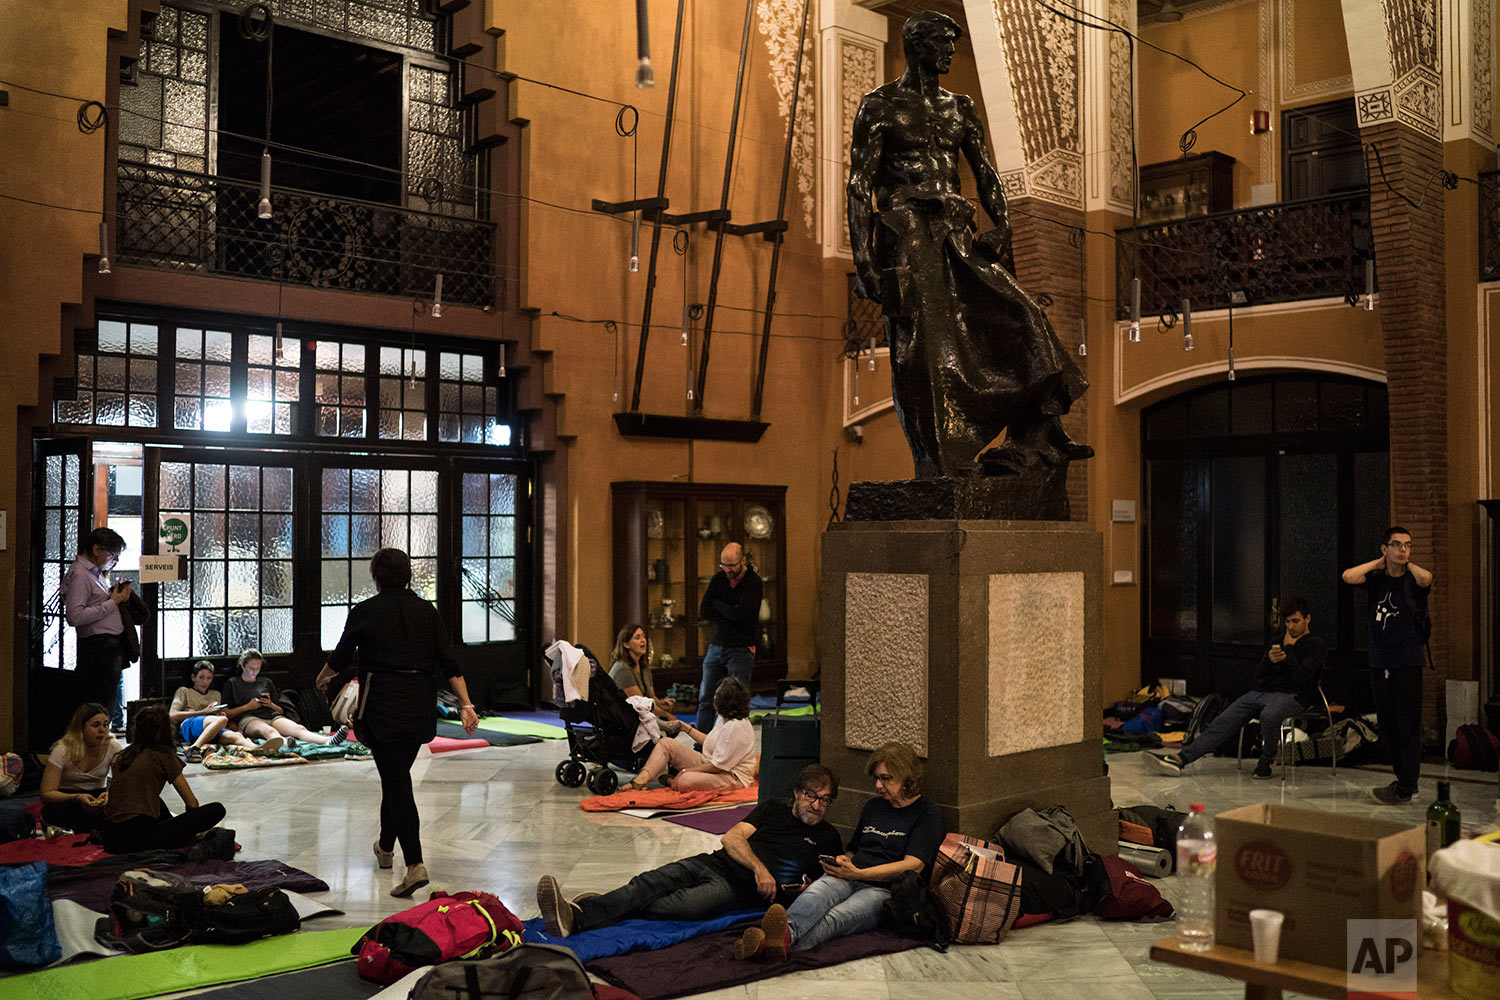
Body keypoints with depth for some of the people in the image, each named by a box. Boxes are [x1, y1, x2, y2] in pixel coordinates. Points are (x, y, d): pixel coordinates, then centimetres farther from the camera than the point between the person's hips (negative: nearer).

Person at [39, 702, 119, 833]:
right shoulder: (63, 750, -15)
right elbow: (46, 794, -19)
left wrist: (110, 794, -34)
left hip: (97, 797, 2)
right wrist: (77, 798, -38)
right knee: (55, 810, -38)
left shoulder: (112, 746, -8)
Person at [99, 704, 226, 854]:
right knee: (216, 810, -5)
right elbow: (192, 802, 5)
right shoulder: (163, 755, 1)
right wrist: (195, 822, 26)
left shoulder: (123, 755, 19)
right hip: (140, 836, -8)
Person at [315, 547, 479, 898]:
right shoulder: (427, 611, 5)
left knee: (396, 781, -7)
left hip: (383, 705, -5)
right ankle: (386, 848, 40)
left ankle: (415, 865, -18)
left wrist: (323, 677, 30)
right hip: (419, 707, 5)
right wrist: (466, 705, 0)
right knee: (398, 774, 22)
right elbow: (450, 663, -1)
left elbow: (340, 658, 9)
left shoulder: (364, 612, -4)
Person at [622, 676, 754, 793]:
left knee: (685, 781, -37)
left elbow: (718, 765, -23)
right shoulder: (724, 718, 7)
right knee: (666, 743, -1)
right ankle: (641, 779, -17)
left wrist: (686, 771, -17)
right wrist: (686, 728, 25)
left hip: (732, 777, -10)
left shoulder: (736, 727, -25)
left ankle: (673, 782, -1)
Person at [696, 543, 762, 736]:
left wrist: (717, 604, -4)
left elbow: (738, 614, -21)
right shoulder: (718, 579, 6)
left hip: (741, 649, -5)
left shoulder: (753, 583, -9)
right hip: (716, 646, 5)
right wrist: (729, 613, -9)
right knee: (706, 699, 5)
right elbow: (703, 612, -1)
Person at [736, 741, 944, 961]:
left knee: (837, 918, -36)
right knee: (817, 892, -32)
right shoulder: (873, 806, 26)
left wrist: (859, 873, -13)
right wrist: (842, 861, 8)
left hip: (884, 890, -5)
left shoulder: (927, 813, 3)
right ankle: (788, 929, -65)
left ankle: (787, 939, -67)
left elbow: (913, 866, -8)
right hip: (848, 879, 5)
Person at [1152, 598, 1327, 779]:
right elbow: (1259, 675, 15)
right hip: (1260, 692, 6)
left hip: (1291, 696, -6)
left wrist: (1289, 648, -5)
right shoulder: (1278, 642, 23)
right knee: (1224, 721, -12)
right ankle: (1181, 759, -20)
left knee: (1268, 715, -40)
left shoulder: (1317, 646, 3)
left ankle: (1266, 761, -14)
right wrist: (1269, 660, -6)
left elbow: (1301, 677, -12)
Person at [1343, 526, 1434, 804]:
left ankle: (1404, 789, 2)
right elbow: (1348, 576, -11)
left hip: (1408, 665, -4)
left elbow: (1426, 578, -27)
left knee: (1409, 728, -3)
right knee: (1387, 728, 11)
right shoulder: (1377, 579, 6)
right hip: (1379, 665, 4)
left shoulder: (1413, 580, -3)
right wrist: (1379, 563, -2)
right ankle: (1405, 779, 25)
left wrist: (1407, 564, -8)